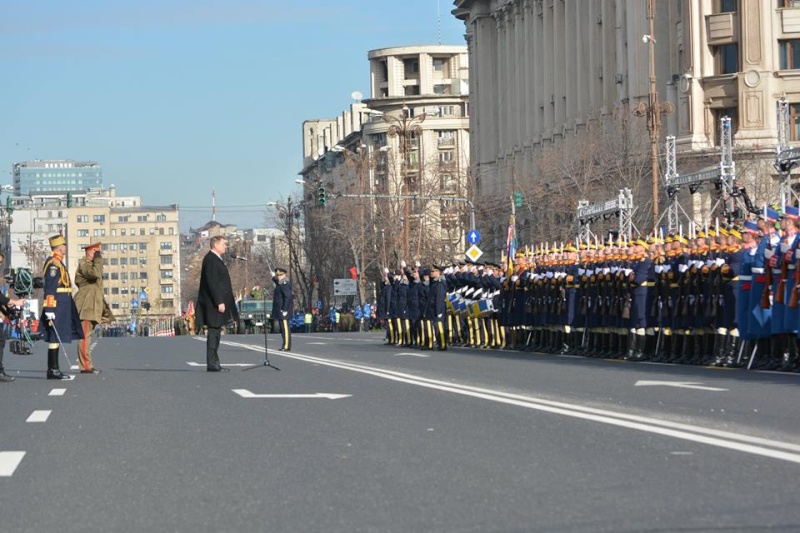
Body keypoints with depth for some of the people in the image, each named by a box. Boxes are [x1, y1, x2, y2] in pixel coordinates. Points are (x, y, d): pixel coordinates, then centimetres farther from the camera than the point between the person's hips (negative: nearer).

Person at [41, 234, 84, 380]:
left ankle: (53, 369, 14)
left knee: (56, 339, 11)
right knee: (55, 338, -8)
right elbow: (49, 288, -19)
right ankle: (53, 370, -7)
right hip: (57, 307, -10)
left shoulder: (58, 263, 18)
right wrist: (49, 310, -23)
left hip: (63, 306, 10)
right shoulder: (53, 264, -14)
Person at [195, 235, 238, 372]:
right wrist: (219, 302, -23)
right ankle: (212, 364, -8)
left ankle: (213, 363, 13)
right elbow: (212, 282, -21)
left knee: (216, 333, 10)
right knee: (214, 332, -9)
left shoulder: (216, 259, 18)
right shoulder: (211, 260, -14)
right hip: (214, 304, -10)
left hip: (217, 302, 10)